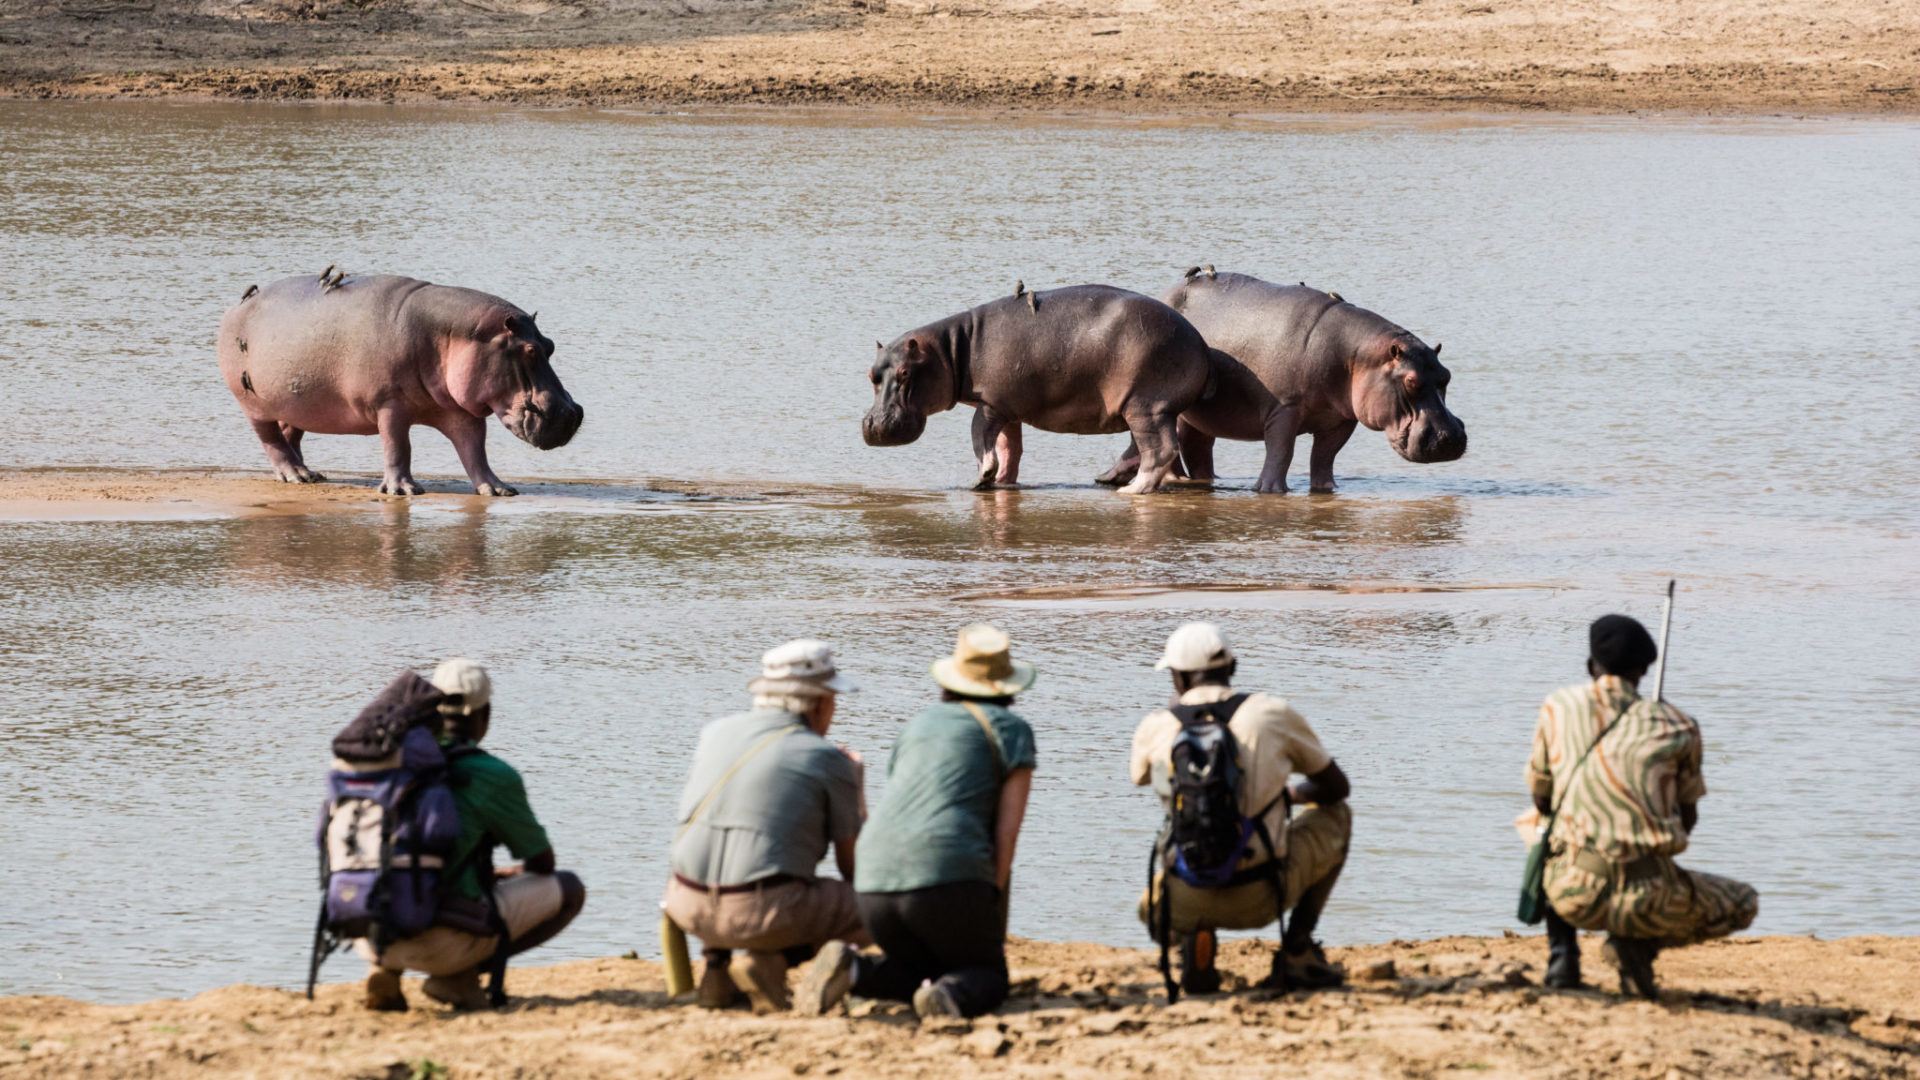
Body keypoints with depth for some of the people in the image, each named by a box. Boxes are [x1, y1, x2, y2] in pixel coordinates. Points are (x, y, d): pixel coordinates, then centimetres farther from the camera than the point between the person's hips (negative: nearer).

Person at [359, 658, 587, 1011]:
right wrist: (506, 876, 38)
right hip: (443, 941, -5)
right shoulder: (495, 776, -1)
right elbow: (543, 862, 14)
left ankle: (387, 969, 9)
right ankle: (458, 976, -2)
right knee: (568, 889, 12)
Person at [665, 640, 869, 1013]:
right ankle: (768, 960, -5)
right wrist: (855, 791, 26)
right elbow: (853, 867, 8)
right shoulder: (830, 761, 0)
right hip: (765, 912, -5)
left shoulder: (716, 733, 13)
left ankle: (718, 962, 15)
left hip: (688, 907, 5)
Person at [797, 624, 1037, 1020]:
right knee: (988, 978, 15)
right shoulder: (1011, 730, 12)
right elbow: (1007, 830, 3)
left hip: (875, 882, 5)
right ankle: (949, 996, -21)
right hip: (948, 878, -5)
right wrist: (989, 905, 5)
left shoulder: (919, 724, 27)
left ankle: (853, 971, -5)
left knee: (926, 972, 26)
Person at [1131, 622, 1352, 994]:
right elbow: (1335, 787, 11)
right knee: (1336, 816, 26)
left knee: (1152, 907, 41)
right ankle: (1296, 952, 17)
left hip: (1187, 903, 2)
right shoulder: (1273, 714, -3)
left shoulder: (1156, 729, 0)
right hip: (1260, 898, -2)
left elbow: (1139, 775, 26)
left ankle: (1192, 940, 2)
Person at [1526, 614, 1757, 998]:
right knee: (1743, 904, 26)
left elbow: (1540, 798, 19)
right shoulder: (1677, 727, 4)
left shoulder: (1559, 706, 7)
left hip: (1575, 895, 3)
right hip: (1648, 901, -2)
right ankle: (1640, 941, 0)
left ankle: (1561, 953, 19)